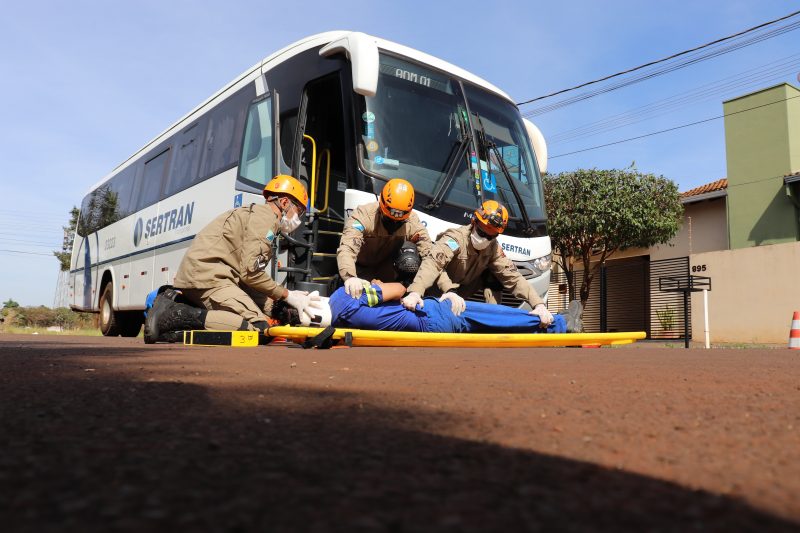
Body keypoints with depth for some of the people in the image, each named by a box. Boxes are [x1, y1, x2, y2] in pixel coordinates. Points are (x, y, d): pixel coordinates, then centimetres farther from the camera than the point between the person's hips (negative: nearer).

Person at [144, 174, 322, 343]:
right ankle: (174, 315, -22)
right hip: (207, 275, -11)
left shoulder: (252, 212, 27)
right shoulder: (265, 216, -5)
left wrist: (287, 295, 13)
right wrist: (287, 295, -4)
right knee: (258, 327, -20)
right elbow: (250, 272, -14)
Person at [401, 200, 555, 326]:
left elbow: (514, 278, -11)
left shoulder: (493, 249, -7)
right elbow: (432, 263, -42)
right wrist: (415, 292, -59)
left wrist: (539, 305, -24)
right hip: (438, 296, -6)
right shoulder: (456, 238, -25)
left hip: (457, 299, 6)